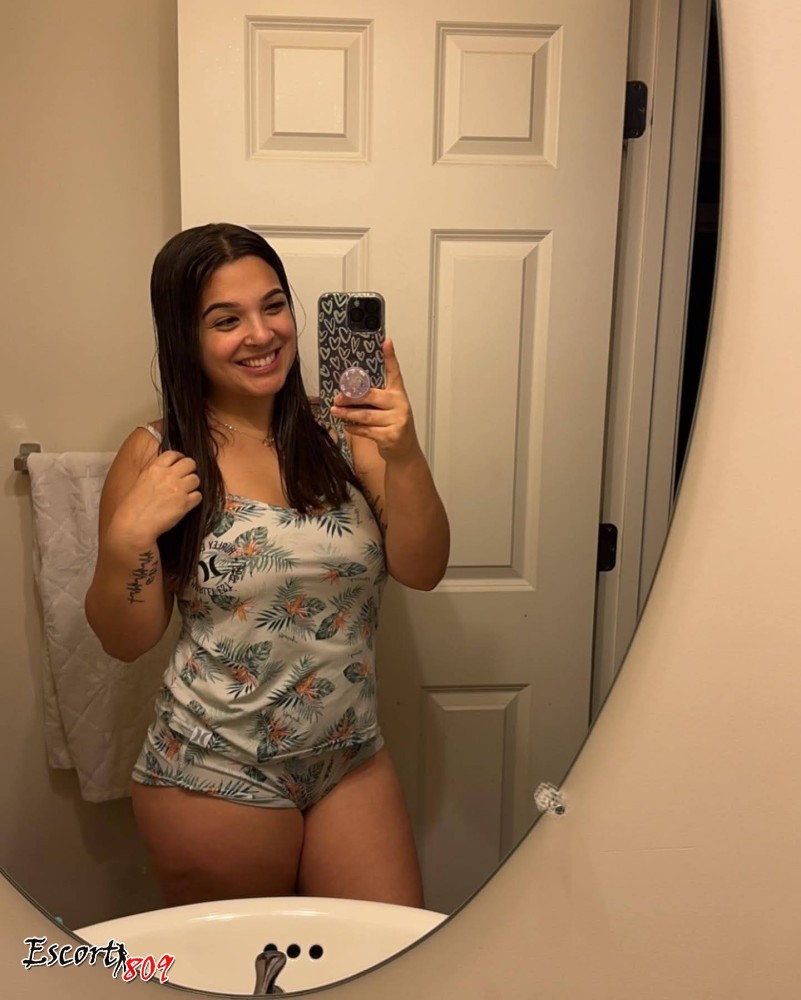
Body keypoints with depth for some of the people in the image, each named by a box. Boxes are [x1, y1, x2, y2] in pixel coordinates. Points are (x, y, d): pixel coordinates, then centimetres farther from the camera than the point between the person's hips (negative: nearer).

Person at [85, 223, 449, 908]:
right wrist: (129, 538, -20)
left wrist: (405, 455, -24)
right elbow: (127, 641, -2)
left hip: (352, 761, 2)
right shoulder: (156, 458, -7)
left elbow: (422, 570, -9)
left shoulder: (342, 433, -3)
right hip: (215, 775, -2)